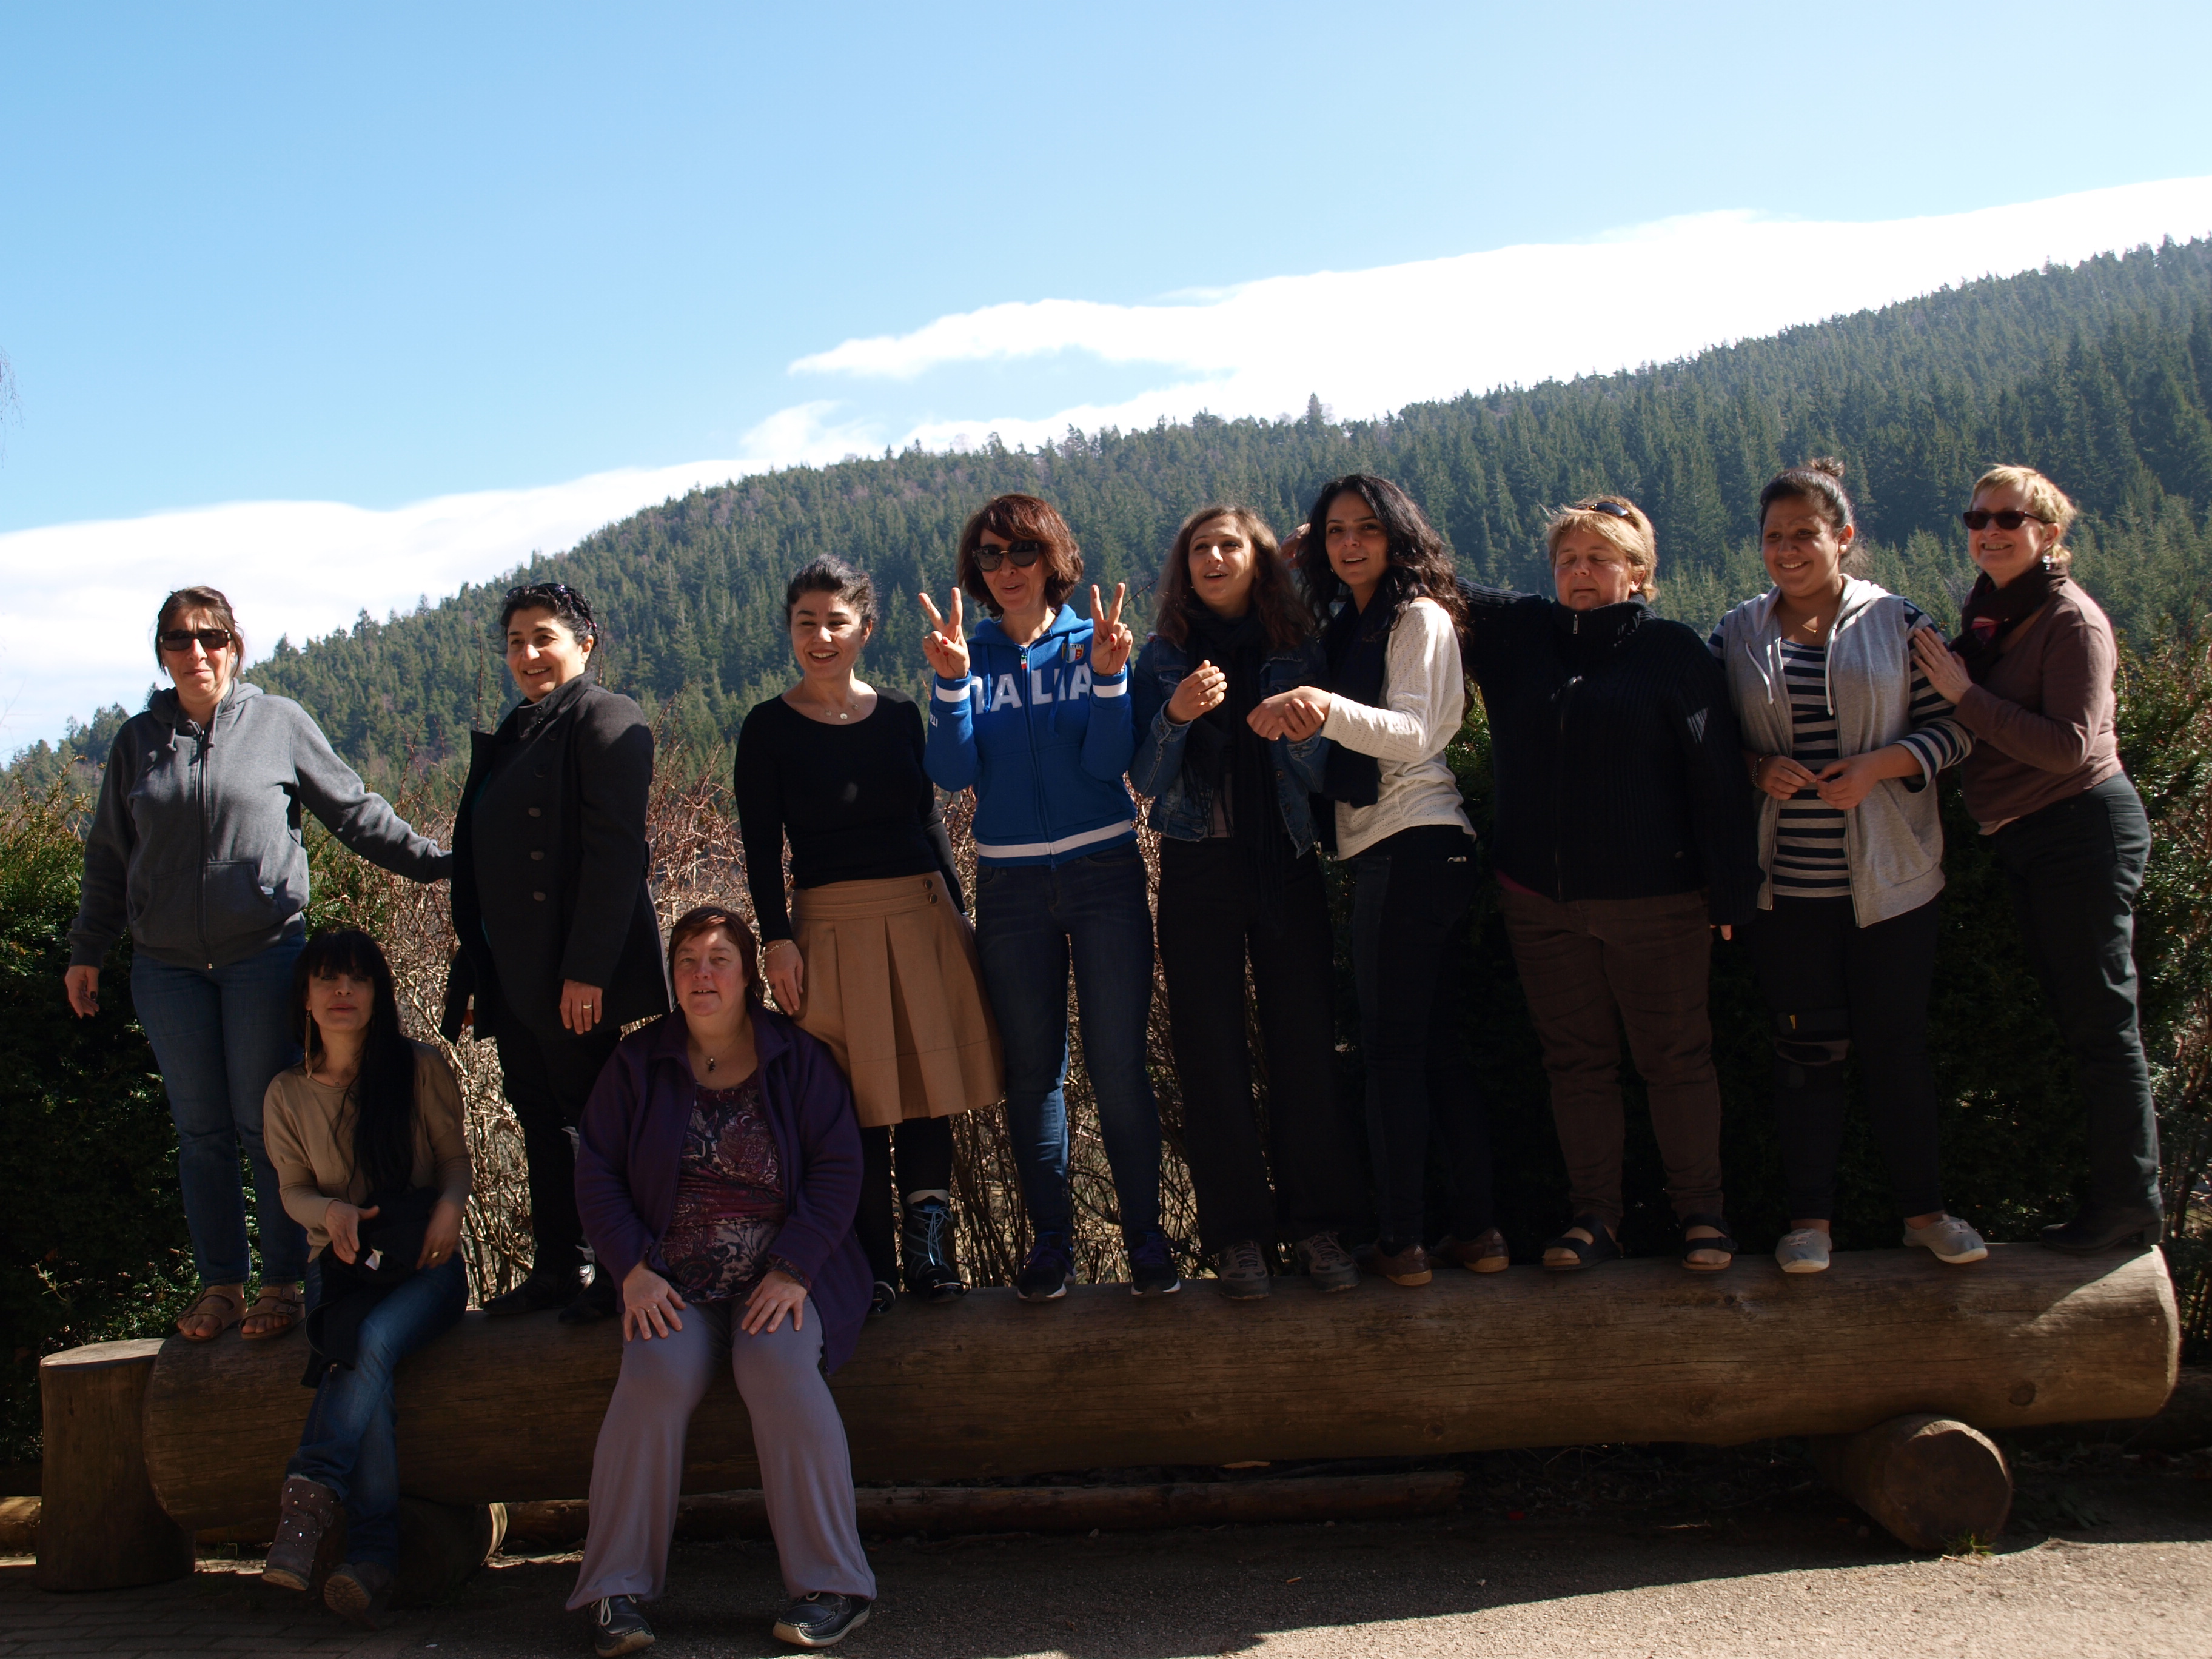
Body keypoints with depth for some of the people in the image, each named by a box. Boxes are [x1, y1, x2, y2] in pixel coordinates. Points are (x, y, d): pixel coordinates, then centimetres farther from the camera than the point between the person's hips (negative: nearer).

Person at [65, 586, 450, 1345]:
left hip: (265, 955, -3)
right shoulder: (138, 741, 9)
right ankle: (219, 1284, 17)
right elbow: (108, 856, 17)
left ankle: (283, 1281, 9)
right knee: (201, 1132, 8)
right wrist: (86, 951, 18)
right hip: (167, 968, 3)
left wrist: (433, 862, 1)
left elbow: (355, 811, 6)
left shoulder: (280, 724, 1)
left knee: (267, 1126, -1)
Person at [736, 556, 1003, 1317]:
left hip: (923, 917, 3)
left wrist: (958, 912, 13)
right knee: (858, 1104, -1)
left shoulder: (899, 714, 9)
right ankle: (872, 1263, 9)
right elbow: (762, 847, -1)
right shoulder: (770, 727, 0)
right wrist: (778, 940, -9)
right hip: (834, 925, -3)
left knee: (930, 1090, 3)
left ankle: (929, 1251, 12)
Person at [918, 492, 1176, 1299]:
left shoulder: (1092, 644, 3)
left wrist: (1110, 674, -19)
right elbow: (954, 772, -6)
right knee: (1032, 1068, 6)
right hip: (1011, 887, 2)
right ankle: (1050, 1239, 14)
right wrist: (951, 681, -18)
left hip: (1104, 876, -2)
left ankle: (1145, 1234, 6)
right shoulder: (969, 658, 6)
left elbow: (1108, 762, -7)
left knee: (1117, 1065, -4)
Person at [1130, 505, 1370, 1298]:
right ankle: (1238, 1233, 7)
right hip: (1198, 873, 0)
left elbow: (1321, 777, 5)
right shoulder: (1164, 659, 7)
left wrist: (1302, 729, -15)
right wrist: (1175, 715, -18)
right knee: (1211, 1052, -1)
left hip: (1286, 866, 0)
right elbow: (1146, 779, 0)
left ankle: (1317, 1223, 7)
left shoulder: (1297, 652, 8)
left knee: (1305, 1043, -3)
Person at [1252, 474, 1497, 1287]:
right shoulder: (1346, 625, 18)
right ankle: (1474, 1228, 15)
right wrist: (1289, 716, -2)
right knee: (1440, 1043, 9)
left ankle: (1401, 1239, 1)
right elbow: (1346, 736, 17)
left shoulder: (1419, 617, -6)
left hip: (1412, 846, -8)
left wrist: (1330, 708, -33)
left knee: (1392, 1046, -5)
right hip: (1389, 850, 8)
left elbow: (1414, 731, -18)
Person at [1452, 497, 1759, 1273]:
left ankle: (1701, 1210, 17)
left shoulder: (1673, 649, -3)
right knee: (1576, 1061, 10)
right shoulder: (1517, 631, 8)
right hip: (1542, 901, 4)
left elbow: (1715, 774, -5)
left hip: (1656, 898, -3)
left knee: (1676, 1058, 5)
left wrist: (1731, 888, -8)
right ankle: (1593, 1215, 19)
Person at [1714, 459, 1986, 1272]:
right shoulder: (1737, 633, 7)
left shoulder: (1897, 622, 2)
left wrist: (1878, 764, -16)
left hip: (1890, 880, -1)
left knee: (1897, 1043, 5)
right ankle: (1810, 1217, 15)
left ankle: (1923, 1210, 19)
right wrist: (1757, 768, -10)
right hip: (1784, 886, 1)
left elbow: (1952, 728, 0)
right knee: (1806, 1047, 4)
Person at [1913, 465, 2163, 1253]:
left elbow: (2070, 746, -22)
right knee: (2076, 1017, 13)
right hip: (2024, 835, 9)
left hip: (2084, 827, -9)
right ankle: (2123, 1194, 22)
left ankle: (2129, 1199, 5)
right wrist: (1947, 680, 2)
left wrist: (1964, 692, -21)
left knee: (2100, 1019, -4)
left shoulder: (2071, 620, -13)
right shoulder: (1985, 612, 11)